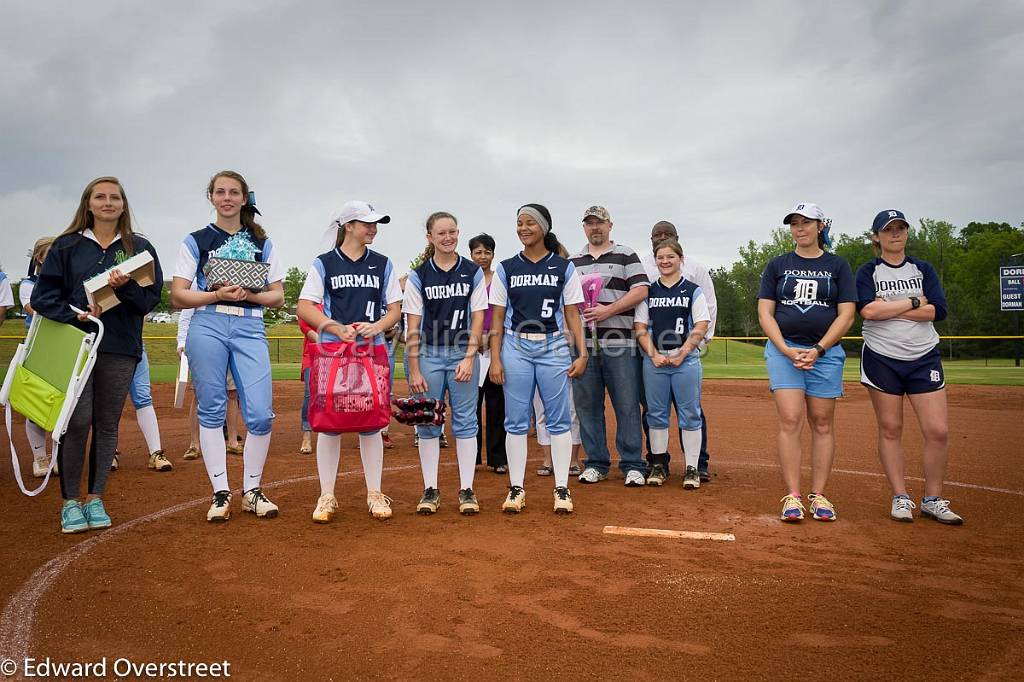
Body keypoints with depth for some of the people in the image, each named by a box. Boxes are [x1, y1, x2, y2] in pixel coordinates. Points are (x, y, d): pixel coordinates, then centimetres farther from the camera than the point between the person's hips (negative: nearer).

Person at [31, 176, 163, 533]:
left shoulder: (139, 247, 9)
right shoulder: (66, 245, 8)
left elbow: (152, 298, 3)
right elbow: (43, 294, 5)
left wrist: (126, 287, -16)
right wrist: (74, 314, -12)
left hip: (120, 349, 1)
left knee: (107, 424, 5)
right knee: (77, 421, -7)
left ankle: (95, 498, 16)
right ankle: (70, 501, 6)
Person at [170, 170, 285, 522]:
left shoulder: (262, 243, 15)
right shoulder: (196, 240, 10)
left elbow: (278, 297, 11)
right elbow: (178, 296, 4)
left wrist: (249, 294, -8)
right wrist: (217, 294, -12)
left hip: (250, 329, 1)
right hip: (207, 326, -1)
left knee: (261, 413, -7)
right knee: (212, 411, 2)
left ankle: (252, 491, 9)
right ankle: (221, 493, 11)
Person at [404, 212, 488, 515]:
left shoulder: (473, 272, 3)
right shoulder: (418, 276, 2)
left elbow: (478, 319, 1)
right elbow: (413, 326, 0)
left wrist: (469, 358, -9)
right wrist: (414, 370, -5)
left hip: (463, 354, 0)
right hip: (428, 355, 1)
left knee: (465, 422, 3)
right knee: (427, 422, 5)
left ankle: (467, 490, 12)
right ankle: (430, 490, 16)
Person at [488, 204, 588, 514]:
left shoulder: (564, 268, 5)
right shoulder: (506, 268, 7)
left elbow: (572, 314, 4)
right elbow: (498, 318, 6)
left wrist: (582, 353, -5)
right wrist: (495, 359, -1)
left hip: (553, 347, -1)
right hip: (516, 347, 1)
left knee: (559, 420, 1)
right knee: (516, 421, 3)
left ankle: (562, 488, 10)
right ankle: (516, 488, 12)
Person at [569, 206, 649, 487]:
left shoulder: (626, 255, 7)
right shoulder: (573, 261, 19)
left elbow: (641, 290, -3)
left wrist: (608, 310, -13)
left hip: (619, 341, -3)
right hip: (582, 341, 4)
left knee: (627, 405, -3)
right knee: (587, 405, 5)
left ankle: (632, 465, 5)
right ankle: (596, 463, 15)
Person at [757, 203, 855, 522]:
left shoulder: (837, 266, 9)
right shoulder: (777, 265, 10)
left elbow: (846, 315, 2)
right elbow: (765, 313, 4)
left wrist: (818, 349, -12)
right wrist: (786, 350, -10)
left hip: (826, 351, 1)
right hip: (783, 348, 0)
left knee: (822, 423, 2)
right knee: (790, 421, -11)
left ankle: (818, 495, 10)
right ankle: (792, 496, -7)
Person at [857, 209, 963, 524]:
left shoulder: (923, 270, 10)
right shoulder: (868, 272, 3)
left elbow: (937, 311, -5)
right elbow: (868, 310, -15)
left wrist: (888, 308, -11)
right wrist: (914, 302, -9)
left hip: (924, 358, 2)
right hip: (881, 359, -2)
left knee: (938, 430, -5)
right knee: (890, 429, 2)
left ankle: (933, 500, 10)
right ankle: (900, 498, 12)